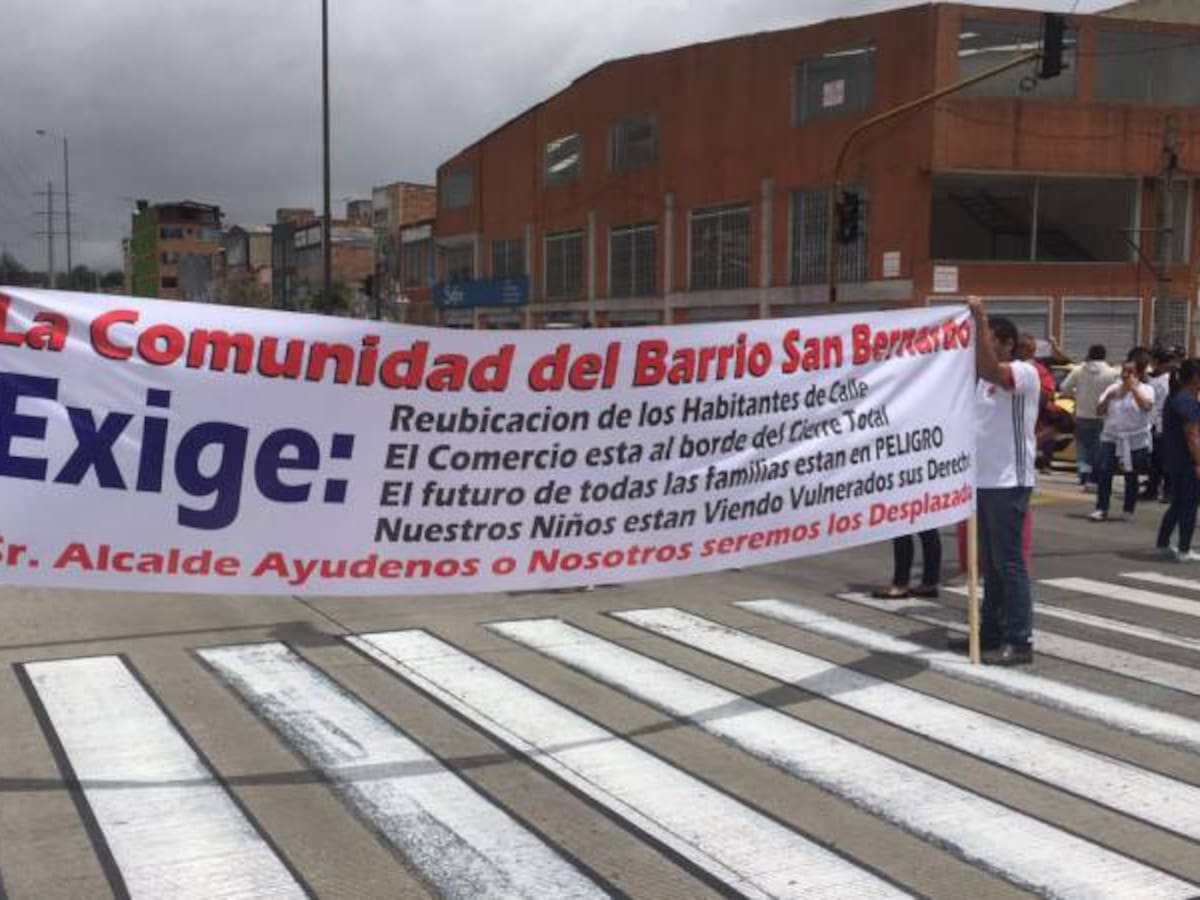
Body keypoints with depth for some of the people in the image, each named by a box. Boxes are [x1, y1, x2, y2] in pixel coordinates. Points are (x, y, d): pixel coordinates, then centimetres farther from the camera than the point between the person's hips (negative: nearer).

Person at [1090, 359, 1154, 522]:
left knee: (1131, 477, 6)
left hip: (1135, 440, -3)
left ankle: (1129, 510, 21)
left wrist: (1133, 388, -20)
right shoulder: (1112, 388, 10)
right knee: (1103, 471, -11)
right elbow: (1099, 411, 7)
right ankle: (1101, 509, -7)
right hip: (1111, 437, 3)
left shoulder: (1145, 389, 0)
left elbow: (1146, 405, -22)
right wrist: (1107, 398, -9)